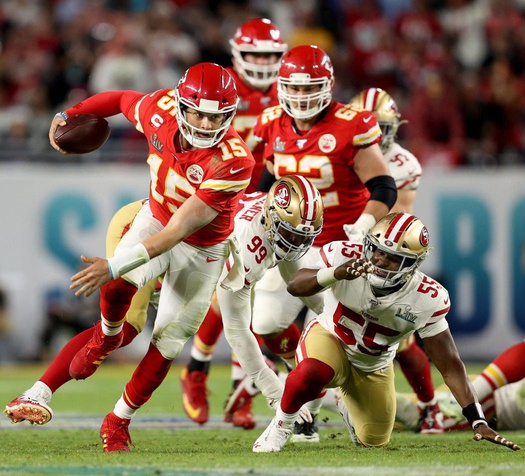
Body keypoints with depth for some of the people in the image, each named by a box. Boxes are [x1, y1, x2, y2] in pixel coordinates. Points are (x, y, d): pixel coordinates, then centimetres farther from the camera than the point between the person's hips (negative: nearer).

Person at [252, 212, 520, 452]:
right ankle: (282, 424, -8)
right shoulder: (347, 256, -28)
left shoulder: (427, 300, -25)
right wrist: (336, 274, -55)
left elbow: (450, 366, -20)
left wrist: (477, 421, -24)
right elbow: (294, 287, -35)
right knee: (311, 373, -39)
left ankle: (348, 405, 49)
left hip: (373, 368, 3)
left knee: (374, 442, 13)